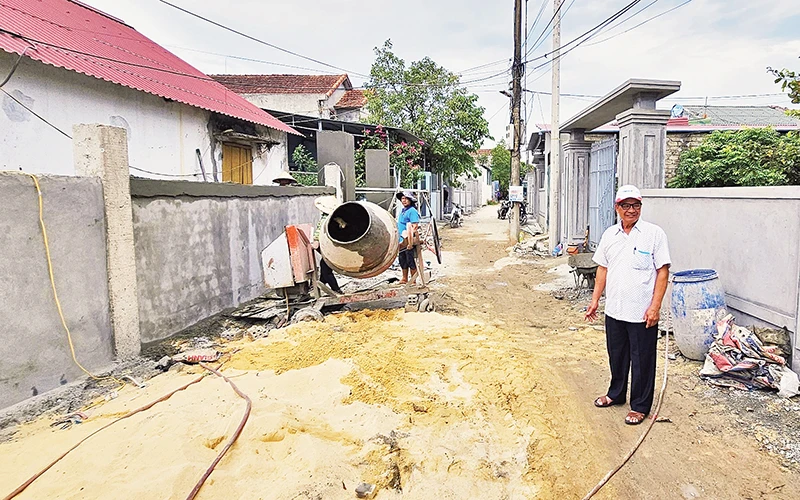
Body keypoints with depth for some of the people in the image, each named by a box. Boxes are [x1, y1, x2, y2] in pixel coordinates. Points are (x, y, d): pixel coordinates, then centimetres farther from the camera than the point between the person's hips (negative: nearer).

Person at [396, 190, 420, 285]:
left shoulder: (412, 211, -13)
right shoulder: (402, 211, 16)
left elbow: (414, 227, -19)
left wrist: (410, 241, -24)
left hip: (409, 241, -9)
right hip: (402, 241, 9)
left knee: (411, 261, -1)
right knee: (403, 261, 16)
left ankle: (413, 280, 7)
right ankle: (404, 279, 27)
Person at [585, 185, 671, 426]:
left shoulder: (654, 233, -8)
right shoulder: (609, 234, 7)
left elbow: (663, 271, -9)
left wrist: (655, 306, -15)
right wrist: (595, 300, 10)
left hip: (642, 313, -5)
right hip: (614, 310, 5)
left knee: (642, 361, 7)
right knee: (616, 356, 19)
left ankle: (640, 406, 23)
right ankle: (616, 394, 38)